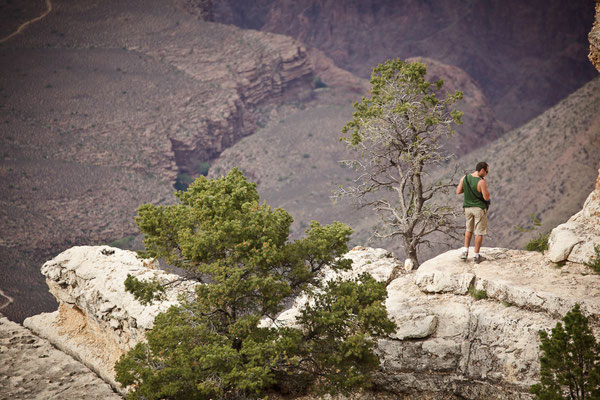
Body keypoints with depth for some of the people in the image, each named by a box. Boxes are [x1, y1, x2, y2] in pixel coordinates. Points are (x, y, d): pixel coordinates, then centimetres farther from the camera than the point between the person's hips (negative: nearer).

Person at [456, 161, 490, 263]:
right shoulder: (481, 182, -22)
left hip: (468, 208, 5)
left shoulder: (464, 178, -5)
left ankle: (465, 251, 17)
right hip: (479, 208, -5)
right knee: (479, 232, 6)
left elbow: (458, 191, 4)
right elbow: (486, 197, -18)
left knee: (469, 229, 24)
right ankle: (476, 256, 9)